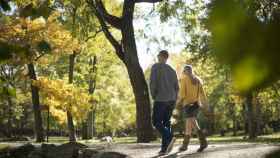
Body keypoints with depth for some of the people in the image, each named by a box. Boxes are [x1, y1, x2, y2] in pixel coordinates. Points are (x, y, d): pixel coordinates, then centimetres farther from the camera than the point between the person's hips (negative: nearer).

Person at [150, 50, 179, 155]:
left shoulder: (156, 66, -3)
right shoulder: (172, 70, 15)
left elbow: (152, 82, -14)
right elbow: (176, 87, 11)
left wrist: (153, 96, -1)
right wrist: (173, 101, 15)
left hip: (160, 99, -6)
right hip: (171, 100, 6)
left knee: (156, 123, 0)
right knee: (166, 123, 9)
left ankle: (169, 138, -24)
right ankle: (164, 148, 1)